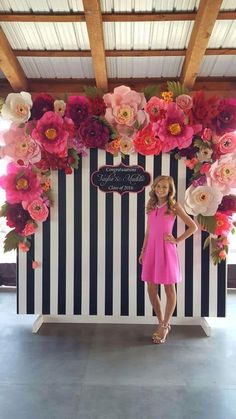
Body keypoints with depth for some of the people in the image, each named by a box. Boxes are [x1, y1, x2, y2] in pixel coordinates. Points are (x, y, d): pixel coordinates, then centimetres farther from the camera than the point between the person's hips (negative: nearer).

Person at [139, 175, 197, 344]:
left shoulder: (174, 206, -3)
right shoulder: (152, 207, 11)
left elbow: (193, 227, -5)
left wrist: (177, 240, -6)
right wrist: (143, 251, 12)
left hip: (166, 250, -5)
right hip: (151, 250, 5)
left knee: (169, 290, 4)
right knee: (151, 289, 8)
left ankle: (164, 326, 19)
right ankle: (162, 322, 26)